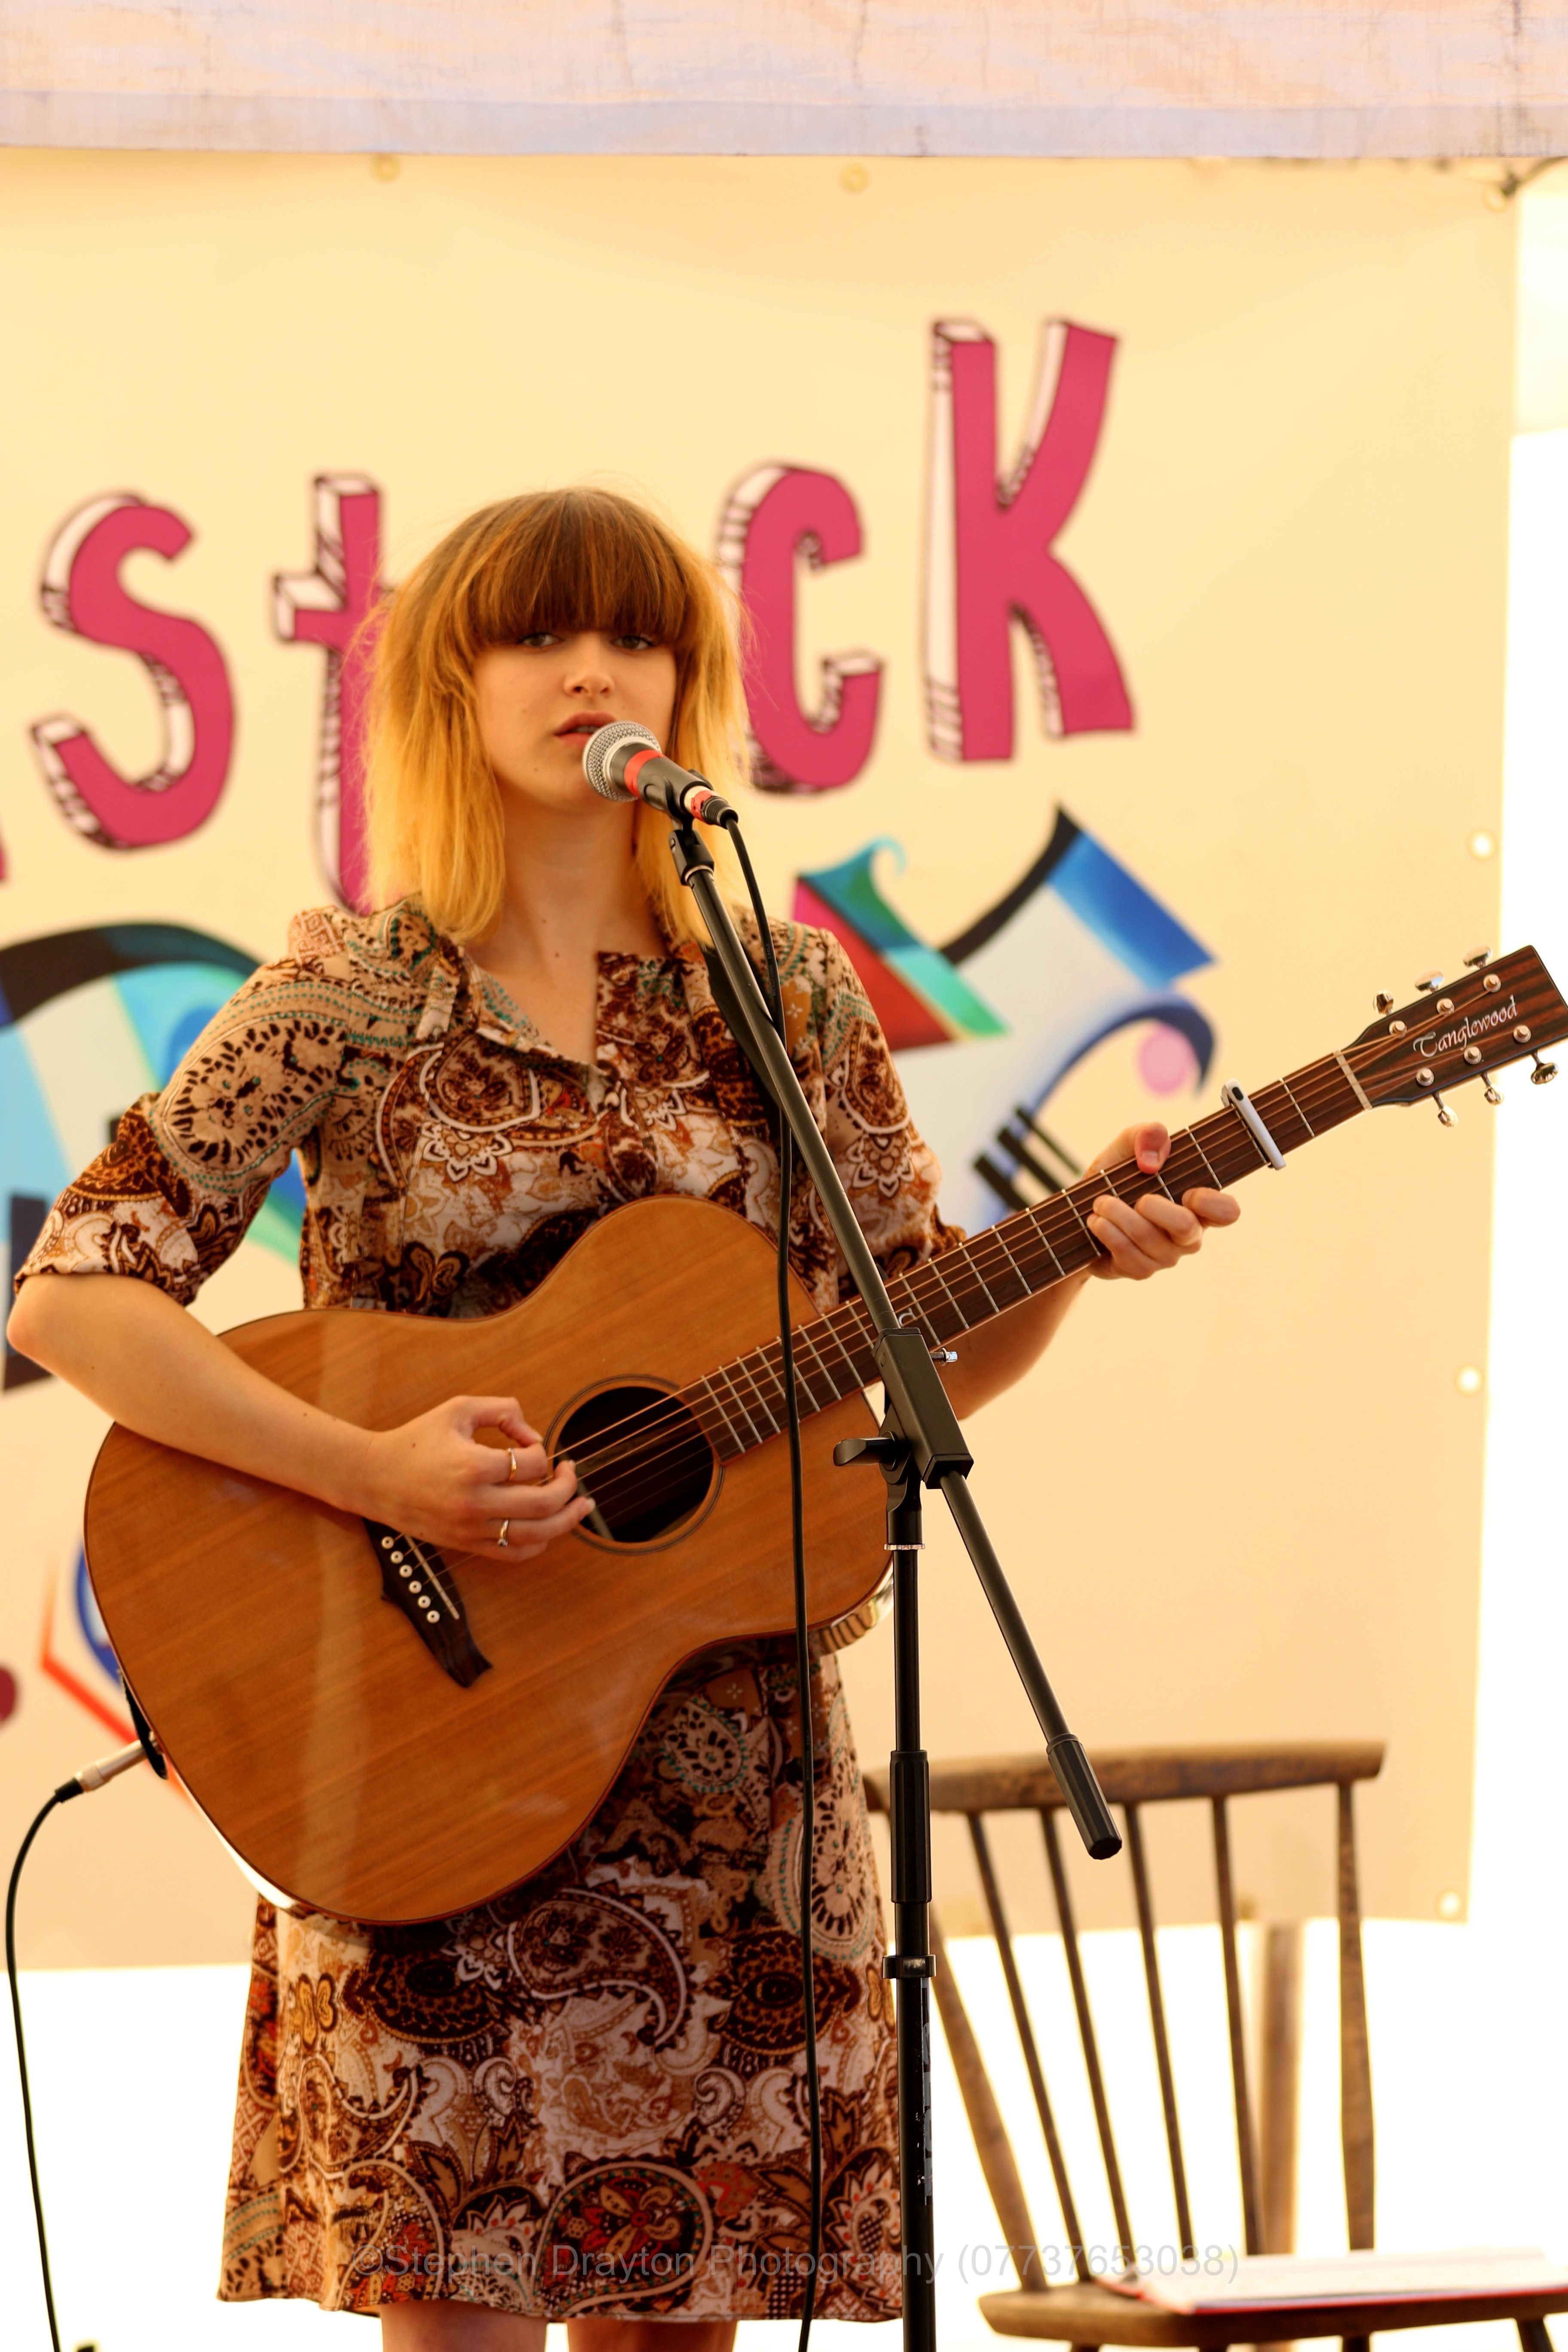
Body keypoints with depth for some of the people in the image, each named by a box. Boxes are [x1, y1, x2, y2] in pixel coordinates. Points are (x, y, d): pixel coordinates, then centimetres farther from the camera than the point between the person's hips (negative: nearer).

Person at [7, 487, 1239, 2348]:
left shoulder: (784, 996, 7)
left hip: (722, 1758, 3)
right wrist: (369, 1470, -21)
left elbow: (925, 1358, 10)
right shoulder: (351, 996, -2)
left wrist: (1073, 1254, -10)